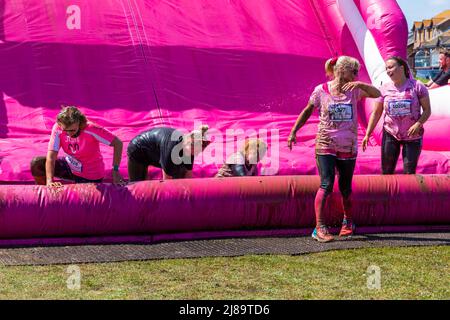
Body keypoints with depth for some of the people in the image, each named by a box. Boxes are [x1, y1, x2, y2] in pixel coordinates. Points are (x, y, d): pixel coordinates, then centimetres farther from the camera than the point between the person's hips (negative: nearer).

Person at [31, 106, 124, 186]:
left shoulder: (91, 130, -31)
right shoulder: (58, 129, -21)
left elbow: (118, 143, -26)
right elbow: (51, 156, -25)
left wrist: (115, 171, -30)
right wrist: (49, 181, -39)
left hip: (90, 176, -4)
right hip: (70, 165, 4)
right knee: (36, 164, -12)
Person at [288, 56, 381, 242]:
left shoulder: (354, 90, 2)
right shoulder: (321, 91, -3)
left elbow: (377, 94, -8)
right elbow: (308, 111, 7)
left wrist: (360, 84, -23)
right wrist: (293, 131, 4)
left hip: (348, 148, 3)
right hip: (325, 145, -3)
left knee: (346, 188, 13)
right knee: (326, 185, -15)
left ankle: (347, 222, 35)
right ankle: (319, 227, -13)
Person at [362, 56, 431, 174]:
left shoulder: (417, 86, -9)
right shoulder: (385, 88, -1)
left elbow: (427, 110, -6)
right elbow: (376, 113, 3)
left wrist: (418, 124, -23)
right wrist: (367, 134, -2)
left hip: (413, 135, -2)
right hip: (390, 134, 2)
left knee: (409, 173, 2)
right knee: (386, 172, 5)